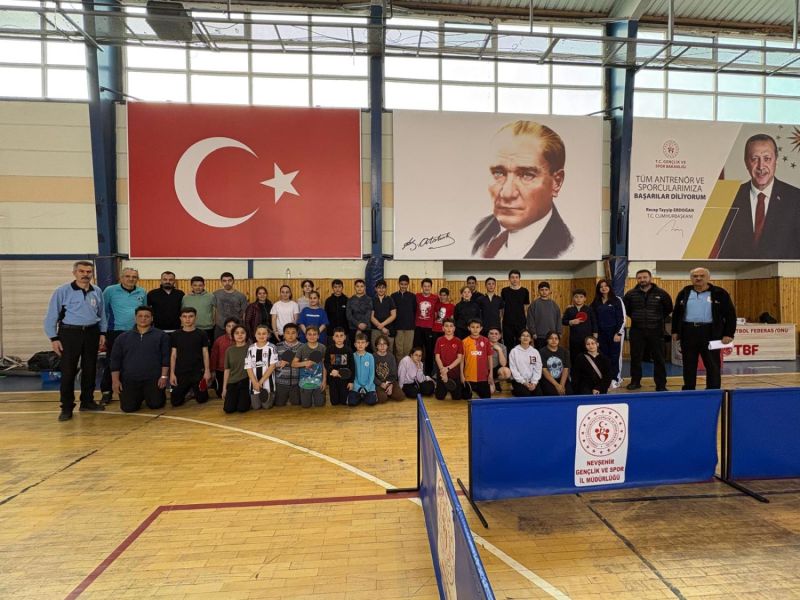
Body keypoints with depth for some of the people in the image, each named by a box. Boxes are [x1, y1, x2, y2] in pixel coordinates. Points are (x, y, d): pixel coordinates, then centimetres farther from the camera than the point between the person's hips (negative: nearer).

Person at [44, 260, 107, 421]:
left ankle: (87, 401, 24)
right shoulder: (62, 291, -6)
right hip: (70, 333, -4)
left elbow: (102, 314, 14)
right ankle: (67, 407, 8)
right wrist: (53, 338, -8)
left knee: (90, 369, 10)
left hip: (91, 333, 4)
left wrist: (102, 333, 9)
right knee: (68, 371, -1)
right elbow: (51, 316, -4)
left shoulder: (97, 292, 5)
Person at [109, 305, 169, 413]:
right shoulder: (123, 337, 11)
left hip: (153, 379, -2)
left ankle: (149, 396, 24)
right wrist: (115, 380, 2)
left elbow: (166, 357, -1)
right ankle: (139, 397, 24)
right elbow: (115, 360, 10)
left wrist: (164, 376, -8)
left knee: (155, 404, -11)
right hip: (129, 380, 2)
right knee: (128, 407, -10)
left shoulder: (161, 336, 4)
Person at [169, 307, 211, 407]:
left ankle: (195, 390, 34)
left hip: (198, 372, -1)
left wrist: (207, 370, -5)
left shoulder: (201, 334, 0)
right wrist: (172, 373, 0)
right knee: (175, 401, -1)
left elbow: (205, 353, 2)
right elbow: (173, 355, 5)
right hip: (180, 373, 1)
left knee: (201, 399, 1)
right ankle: (186, 391, 30)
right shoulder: (175, 335, 3)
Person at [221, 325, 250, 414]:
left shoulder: (250, 348, -1)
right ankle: (237, 399, 20)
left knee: (242, 408, -16)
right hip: (232, 382, 3)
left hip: (246, 381, -3)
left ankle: (247, 398, 17)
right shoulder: (229, 350, 8)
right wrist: (224, 388, 9)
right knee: (228, 409, -12)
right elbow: (227, 370, 10)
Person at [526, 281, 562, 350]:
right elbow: (530, 320, -6)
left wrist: (559, 333, 5)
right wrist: (533, 333, -11)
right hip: (539, 336, -3)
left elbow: (558, 319, 9)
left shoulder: (554, 304, 7)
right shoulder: (535, 304, -3)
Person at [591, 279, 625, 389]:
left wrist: (618, 333, -12)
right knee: (604, 356, 6)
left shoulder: (617, 300, -5)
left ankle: (615, 379, 12)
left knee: (615, 356, 2)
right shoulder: (596, 302, 7)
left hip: (615, 332, -4)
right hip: (601, 333, 4)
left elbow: (622, 318, -8)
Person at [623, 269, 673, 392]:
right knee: (635, 358, 8)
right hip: (637, 331, 1)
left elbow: (668, 308, 10)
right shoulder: (630, 294, 0)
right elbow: (625, 308, 14)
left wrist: (660, 318, 7)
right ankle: (635, 381, 21)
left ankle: (661, 385, 12)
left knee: (659, 359, 4)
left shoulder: (661, 293, -2)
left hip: (656, 331, -1)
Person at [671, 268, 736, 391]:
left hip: (710, 333, -2)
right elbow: (676, 314, 14)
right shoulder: (684, 293, 8)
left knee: (713, 366, 2)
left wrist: (728, 334, -6)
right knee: (689, 365, 10)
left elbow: (730, 314, 0)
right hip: (688, 333, 3)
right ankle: (688, 391, 20)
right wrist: (675, 331, 10)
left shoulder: (719, 293, 0)